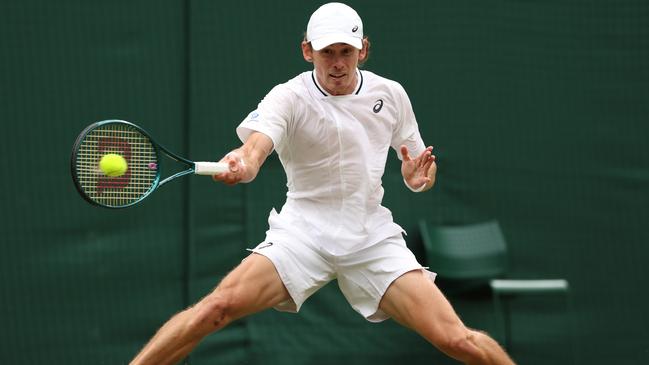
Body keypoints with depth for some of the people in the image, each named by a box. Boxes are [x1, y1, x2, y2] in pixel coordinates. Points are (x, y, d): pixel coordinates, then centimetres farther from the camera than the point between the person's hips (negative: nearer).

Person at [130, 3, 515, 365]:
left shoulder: (391, 95, 4)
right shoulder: (289, 98, -8)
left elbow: (419, 166, 15)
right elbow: (255, 149, -28)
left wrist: (419, 175, -10)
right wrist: (240, 166, -53)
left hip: (374, 238, 2)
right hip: (304, 232, -2)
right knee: (218, 306, -25)